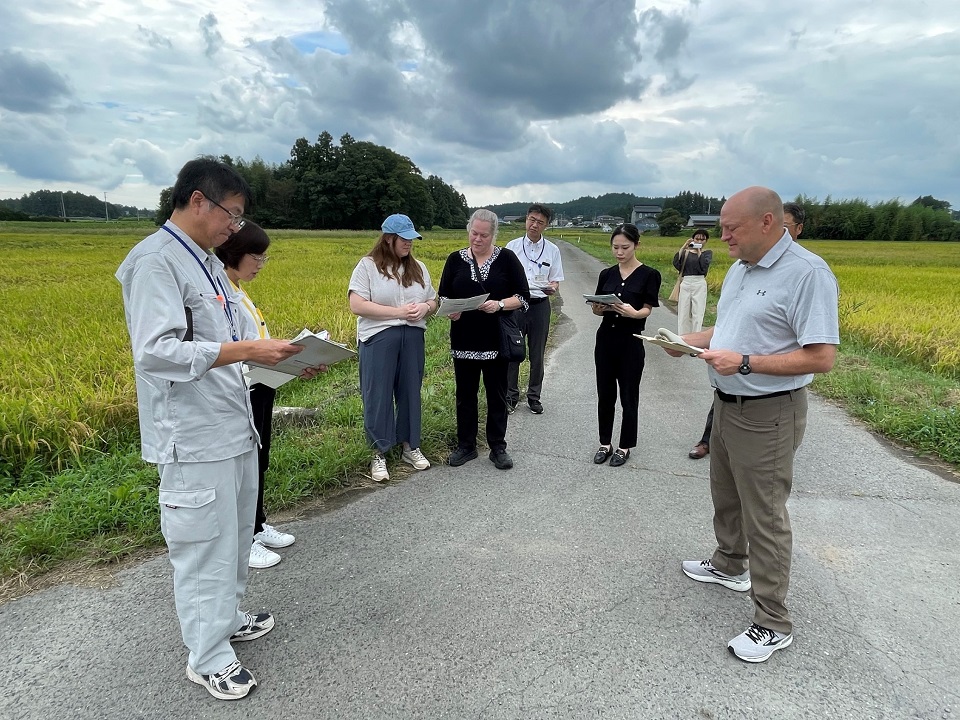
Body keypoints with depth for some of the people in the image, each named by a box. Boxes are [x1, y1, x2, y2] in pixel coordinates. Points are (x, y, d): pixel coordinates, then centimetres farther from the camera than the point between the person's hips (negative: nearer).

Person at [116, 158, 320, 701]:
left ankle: (226, 618, 40)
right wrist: (246, 350, -25)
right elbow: (156, 350, -24)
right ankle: (208, 657, 21)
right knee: (205, 544, 4)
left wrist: (281, 357, 8)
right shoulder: (155, 260, -15)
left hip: (234, 425, 9)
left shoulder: (207, 262, 14)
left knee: (236, 533, 20)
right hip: (195, 437, -9)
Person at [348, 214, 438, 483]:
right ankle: (379, 453, 15)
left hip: (412, 338, 5)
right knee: (378, 396, 2)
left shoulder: (418, 268, 10)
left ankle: (410, 446, 27)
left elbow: (433, 301, 15)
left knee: (410, 392, 12)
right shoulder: (367, 266, -5)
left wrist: (424, 307, -10)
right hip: (378, 339, -4)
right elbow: (356, 306, -13)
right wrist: (398, 312, -17)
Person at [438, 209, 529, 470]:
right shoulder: (455, 259, 4)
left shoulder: (507, 259, -2)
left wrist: (499, 305, -20)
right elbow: (443, 296, 7)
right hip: (464, 340, 2)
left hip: (496, 340, -2)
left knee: (497, 394, 8)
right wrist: (450, 310, -15)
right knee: (465, 394, 10)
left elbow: (523, 298, -3)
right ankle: (466, 445, 24)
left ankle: (498, 447, 22)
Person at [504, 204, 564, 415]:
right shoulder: (512, 246, 3)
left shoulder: (552, 250, 5)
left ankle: (534, 397, 23)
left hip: (540, 305, 1)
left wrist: (552, 288, -16)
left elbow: (555, 282, 7)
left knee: (537, 355, 9)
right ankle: (510, 396, 16)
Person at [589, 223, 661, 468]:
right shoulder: (606, 274, 7)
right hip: (605, 339, 4)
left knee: (628, 396, 5)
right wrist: (598, 308, -16)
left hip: (631, 342, -4)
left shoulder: (649, 275, -6)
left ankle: (625, 446, 20)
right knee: (605, 394, 10)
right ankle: (605, 443, 23)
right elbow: (598, 309, 8)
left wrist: (634, 313, -32)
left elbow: (647, 310, -11)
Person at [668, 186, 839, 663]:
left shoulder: (808, 274, -21)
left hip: (767, 416, -9)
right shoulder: (740, 269, 8)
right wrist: (689, 340, 4)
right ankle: (730, 565, 47)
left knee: (764, 517, 1)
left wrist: (744, 363, -27)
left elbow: (821, 357, -24)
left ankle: (773, 624, 17)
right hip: (727, 404, 9)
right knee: (726, 494, 24)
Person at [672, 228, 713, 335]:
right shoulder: (685, 252, 11)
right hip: (685, 283, 1)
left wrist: (698, 251, -2)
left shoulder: (708, 253, 10)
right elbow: (676, 263, -8)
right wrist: (683, 247, -7)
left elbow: (703, 267, -10)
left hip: (699, 284, -1)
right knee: (683, 314, 3)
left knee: (697, 314, -3)